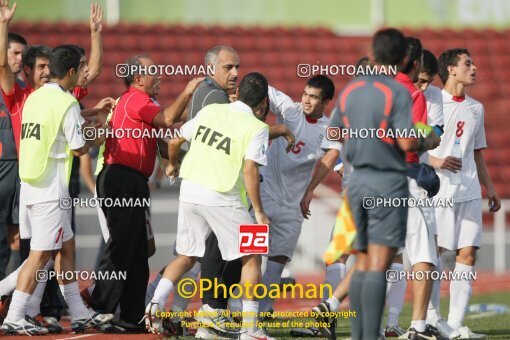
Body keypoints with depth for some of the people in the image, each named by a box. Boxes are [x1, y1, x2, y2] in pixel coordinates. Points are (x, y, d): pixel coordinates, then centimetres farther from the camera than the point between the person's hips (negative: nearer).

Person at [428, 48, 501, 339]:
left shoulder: (476, 108, 17)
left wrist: (490, 188, 18)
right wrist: (435, 161, -20)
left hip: (469, 192, 6)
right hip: (437, 190, -6)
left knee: (468, 253, -2)